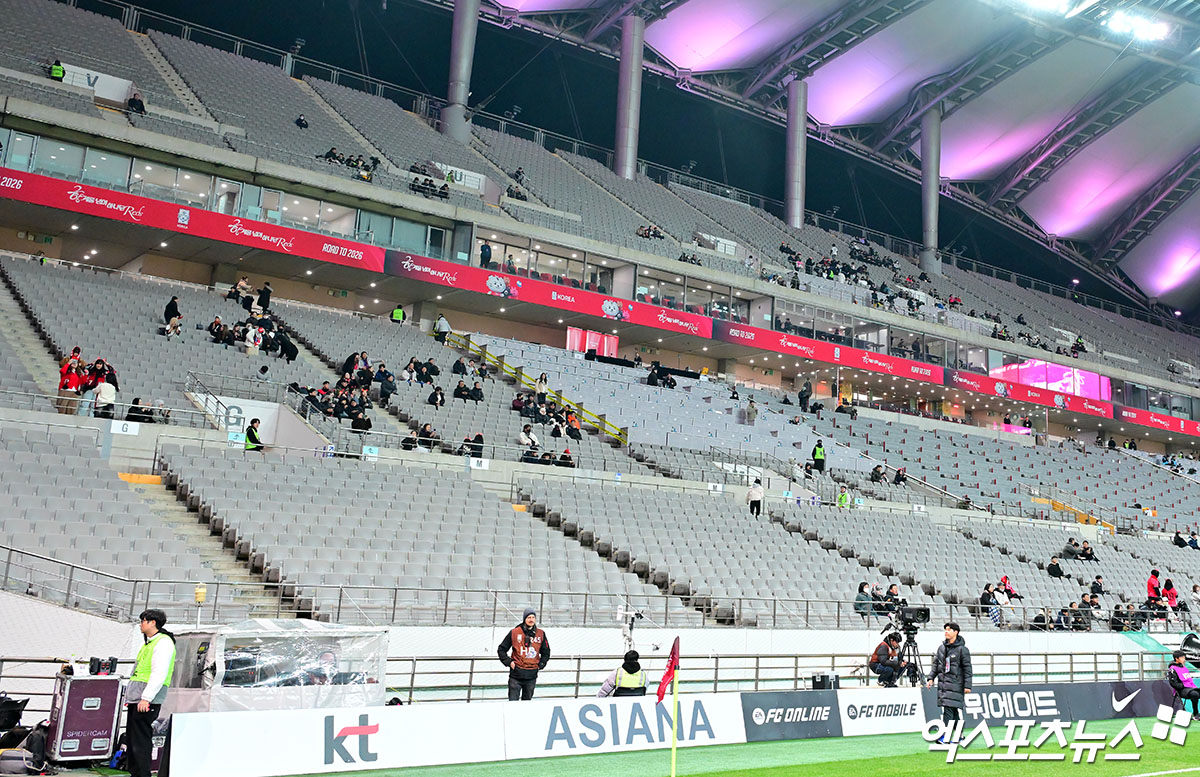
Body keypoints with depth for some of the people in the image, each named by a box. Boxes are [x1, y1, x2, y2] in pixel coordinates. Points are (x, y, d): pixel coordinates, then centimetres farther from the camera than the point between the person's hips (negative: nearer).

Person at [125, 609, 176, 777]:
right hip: (136, 700, 10)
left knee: (140, 741, -9)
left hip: (147, 702, -10)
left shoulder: (163, 643, -12)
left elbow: (159, 674, -20)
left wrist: (146, 698, -24)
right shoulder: (148, 643, 21)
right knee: (131, 740, 13)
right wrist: (131, 696, 23)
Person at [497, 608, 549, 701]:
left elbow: (546, 652, 19)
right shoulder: (514, 633, -2)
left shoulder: (541, 634, 6)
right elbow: (501, 650, 6)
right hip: (516, 674, -3)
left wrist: (540, 665, 6)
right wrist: (509, 662, -5)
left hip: (531, 676, 3)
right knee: (513, 702, -6)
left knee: (527, 701, 10)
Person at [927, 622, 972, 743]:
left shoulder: (962, 649, -4)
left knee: (952, 709, -11)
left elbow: (967, 668, -5)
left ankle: (945, 737, -13)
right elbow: (936, 664, 18)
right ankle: (958, 736, 14)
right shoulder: (941, 648, 13)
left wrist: (967, 685, -8)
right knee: (946, 710, 5)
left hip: (956, 685, -6)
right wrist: (931, 678, 8)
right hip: (943, 684, 6)